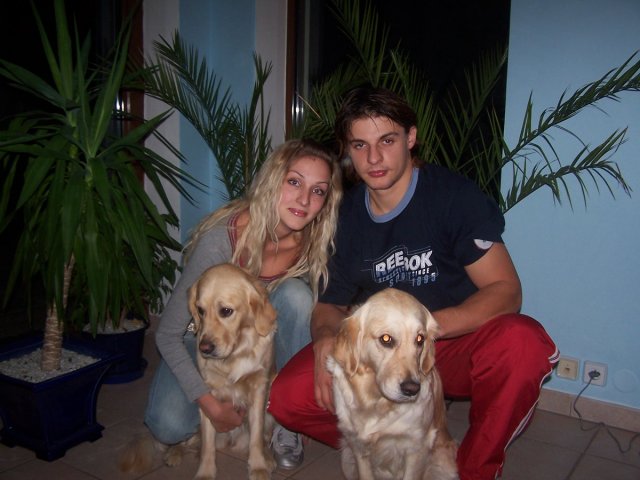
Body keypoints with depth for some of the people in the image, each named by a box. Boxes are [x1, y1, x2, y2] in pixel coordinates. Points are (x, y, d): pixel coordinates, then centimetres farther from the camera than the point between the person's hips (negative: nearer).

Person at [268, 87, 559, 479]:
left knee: (522, 343, -35)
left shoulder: (454, 195, -12)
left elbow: (506, 291, -16)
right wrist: (325, 338, -17)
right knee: (288, 397, -19)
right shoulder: (345, 215, 0)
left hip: (456, 345, -2)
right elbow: (331, 303, 8)